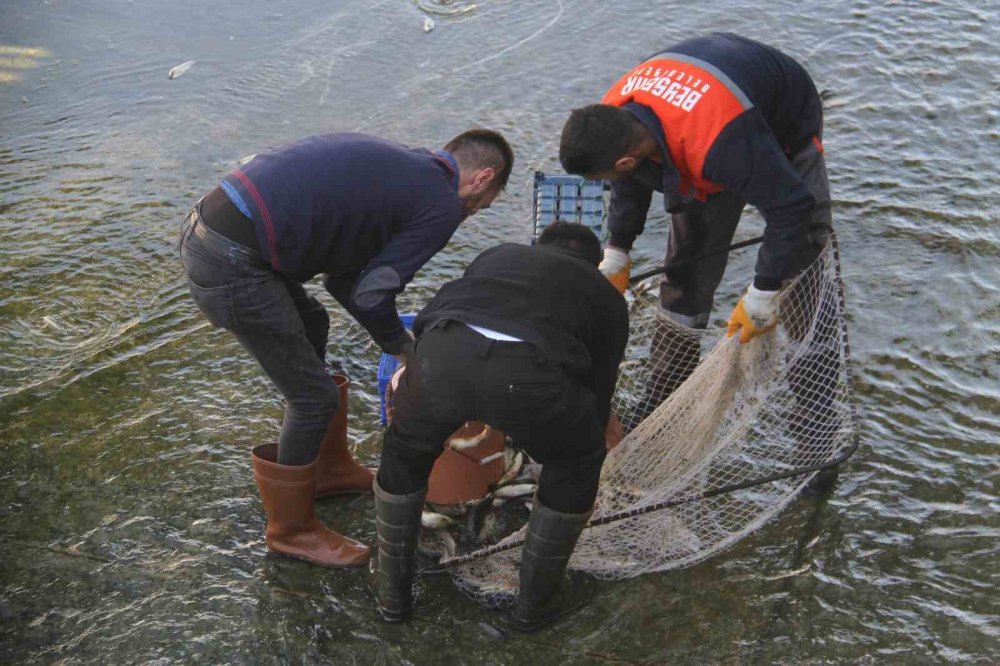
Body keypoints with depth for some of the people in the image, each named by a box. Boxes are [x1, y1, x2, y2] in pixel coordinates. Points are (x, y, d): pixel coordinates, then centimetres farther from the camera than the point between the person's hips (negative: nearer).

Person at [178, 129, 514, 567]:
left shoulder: (396, 165, 23)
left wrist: (399, 338, 28)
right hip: (233, 265, -10)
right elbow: (371, 295, -6)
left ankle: (328, 468, 46)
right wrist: (403, 347, 13)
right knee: (314, 396, 5)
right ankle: (291, 530, 26)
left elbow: (343, 274, 24)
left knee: (311, 325, 29)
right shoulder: (442, 206, -3)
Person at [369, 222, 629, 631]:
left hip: (441, 354, 2)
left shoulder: (499, 254, 41)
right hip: (529, 372, -2)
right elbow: (598, 393, 40)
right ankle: (535, 600, 37)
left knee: (405, 454, 35)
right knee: (577, 462, 31)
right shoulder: (607, 297, 35)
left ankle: (392, 590, 44)